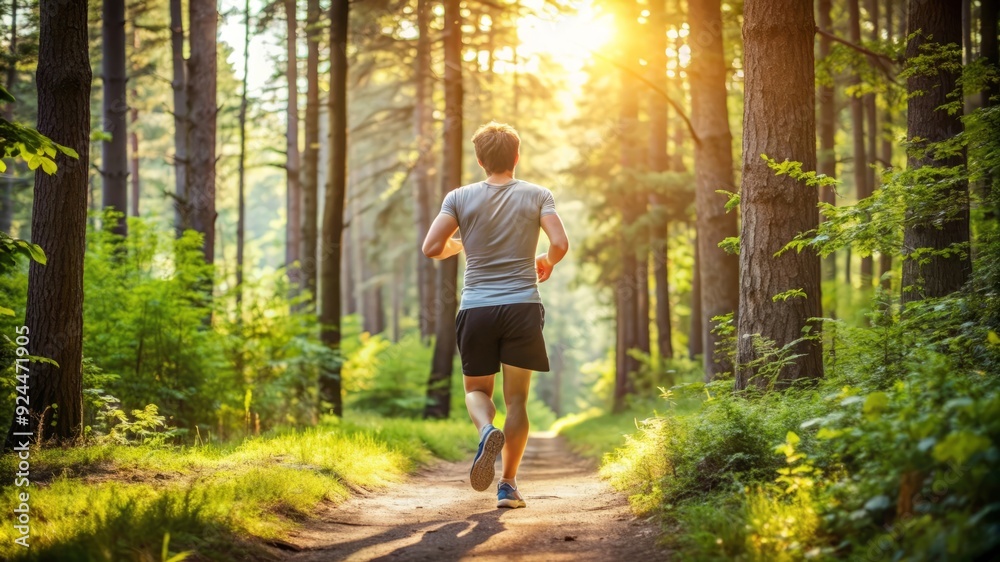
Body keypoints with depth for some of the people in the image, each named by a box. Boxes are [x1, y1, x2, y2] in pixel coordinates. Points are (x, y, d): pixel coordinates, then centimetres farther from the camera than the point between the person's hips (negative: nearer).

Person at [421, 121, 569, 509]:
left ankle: (487, 431, -18)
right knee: (516, 399, 6)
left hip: (476, 309, 0)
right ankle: (508, 485, 2)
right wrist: (547, 262, 15)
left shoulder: (460, 198, 2)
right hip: (522, 307, 0)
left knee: (477, 389, 15)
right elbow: (560, 244, -8)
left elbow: (431, 248, -4)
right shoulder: (537, 196, 2)